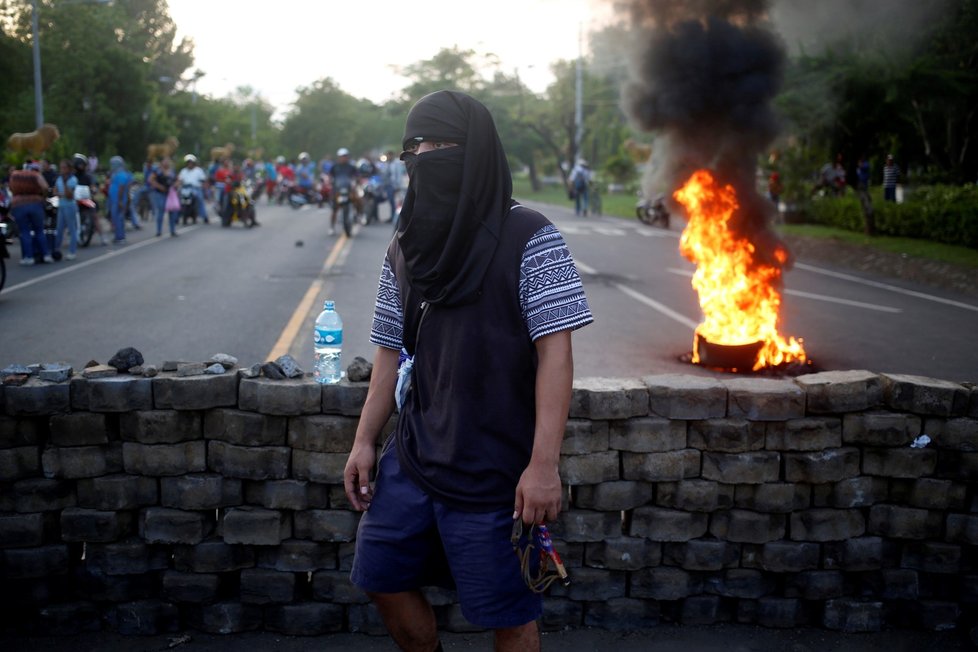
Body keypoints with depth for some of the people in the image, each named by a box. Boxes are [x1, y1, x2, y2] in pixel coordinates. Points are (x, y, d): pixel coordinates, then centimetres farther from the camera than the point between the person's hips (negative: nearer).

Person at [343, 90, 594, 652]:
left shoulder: (529, 239, -11)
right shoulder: (407, 248, 8)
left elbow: (555, 353, -15)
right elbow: (391, 350, 14)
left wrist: (544, 464, -20)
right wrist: (365, 441, 9)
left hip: (493, 472, -6)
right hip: (413, 458, 6)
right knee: (383, 578, 15)